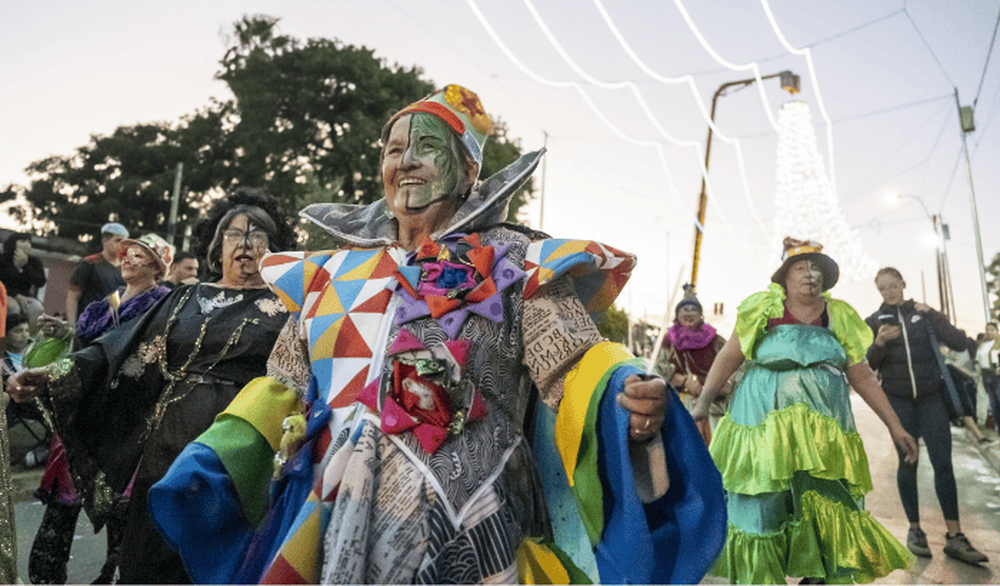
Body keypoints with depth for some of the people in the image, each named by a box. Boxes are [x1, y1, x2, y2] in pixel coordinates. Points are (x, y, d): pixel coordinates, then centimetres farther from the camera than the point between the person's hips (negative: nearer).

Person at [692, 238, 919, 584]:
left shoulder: (840, 317, 9)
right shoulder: (764, 309, 1)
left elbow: (862, 377, 12)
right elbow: (728, 358, 1)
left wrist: (895, 427, 11)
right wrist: (702, 404, -3)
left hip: (824, 429, 3)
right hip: (765, 422, -2)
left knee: (829, 507, 1)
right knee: (762, 508, 2)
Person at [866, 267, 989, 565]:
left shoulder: (924, 313, 4)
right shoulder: (874, 322, 5)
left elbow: (960, 344, -6)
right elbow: (868, 364, -3)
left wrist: (931, 316, -15)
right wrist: (879, 343, -22)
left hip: (931, 397, 0)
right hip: (897, 400, 0)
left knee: (943, 463, -5)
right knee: (907, 462, 1)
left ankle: (954, 537, 0)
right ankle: (915, 529, 12)